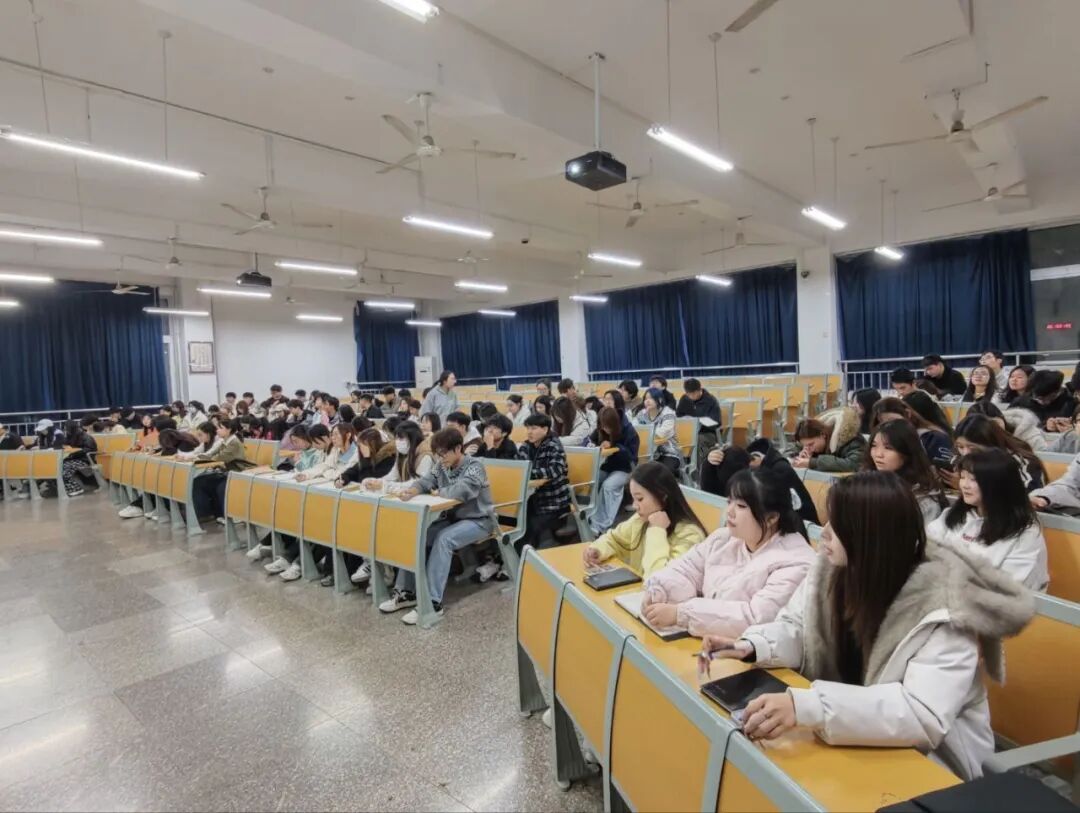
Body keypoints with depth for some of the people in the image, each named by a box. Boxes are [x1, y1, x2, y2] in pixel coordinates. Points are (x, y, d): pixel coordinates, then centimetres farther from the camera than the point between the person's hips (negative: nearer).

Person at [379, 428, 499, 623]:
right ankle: (407, 591, -1)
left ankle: (432, 602, -26)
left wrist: (439, 492, -14)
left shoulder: (475, 467, -18)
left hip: (478, 521, -8)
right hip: (453, 518, 8)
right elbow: (426, 482, -1)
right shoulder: (442, 466, 5)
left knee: (443, 539, -31)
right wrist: (412, 491, -25)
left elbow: (461, 492, -33)